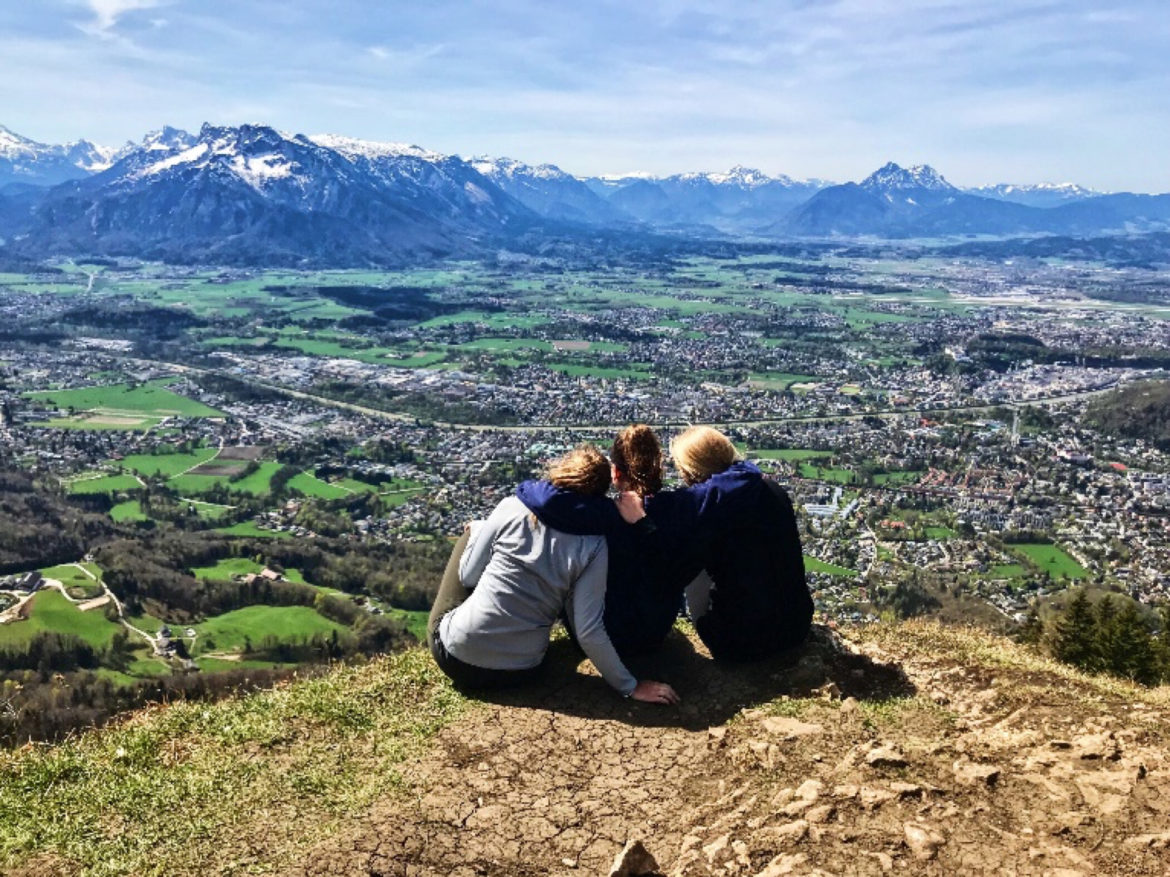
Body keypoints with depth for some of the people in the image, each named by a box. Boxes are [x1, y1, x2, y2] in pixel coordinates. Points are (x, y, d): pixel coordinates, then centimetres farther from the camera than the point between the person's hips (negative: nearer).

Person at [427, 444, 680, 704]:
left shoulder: (512, 507, -12)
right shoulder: (593, 546, -13)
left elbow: (468, 576, -3)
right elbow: (588, 633, -15)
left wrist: (478, 532, 16)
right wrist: (630, 686, -5)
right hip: (517, 673, 1)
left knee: (475, 528, 16)